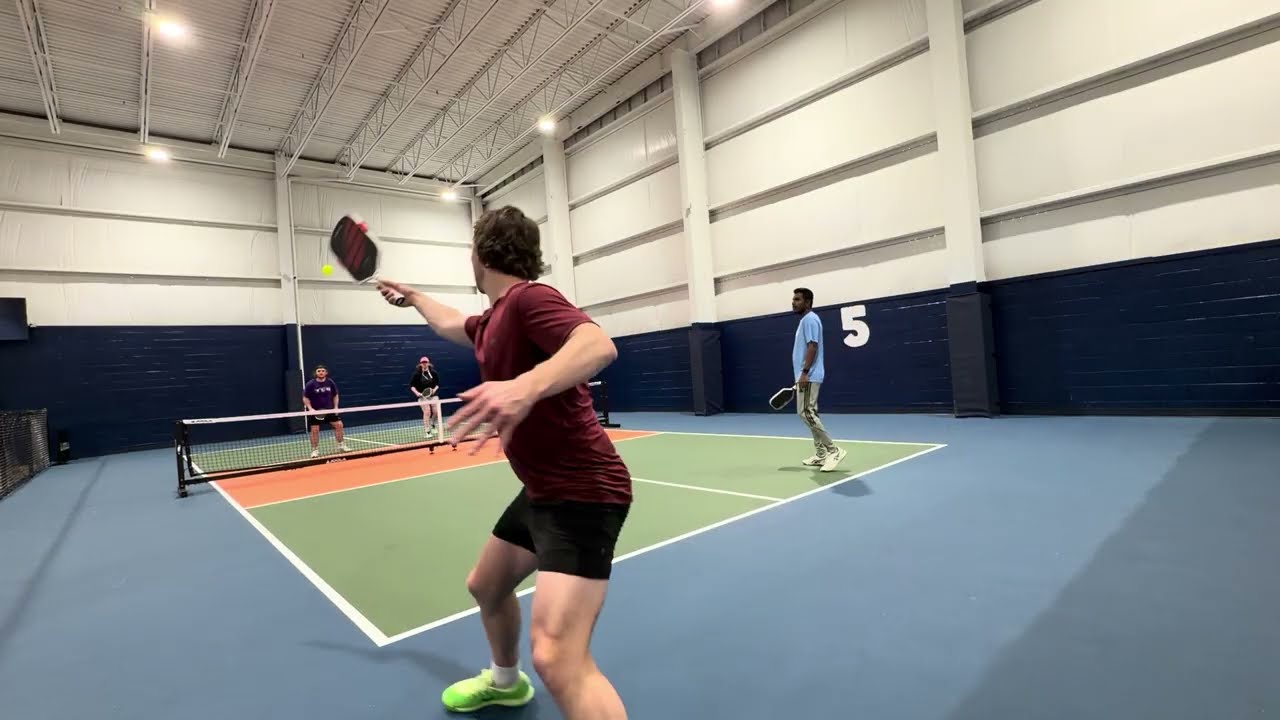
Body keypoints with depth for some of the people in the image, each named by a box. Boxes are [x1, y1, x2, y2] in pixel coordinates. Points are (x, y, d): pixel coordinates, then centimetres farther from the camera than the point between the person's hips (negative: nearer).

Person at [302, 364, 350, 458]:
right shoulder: (310, 384, -10)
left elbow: (335, 395, 10)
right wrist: (310, 408, -16)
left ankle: (341, 446, 13)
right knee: (314, 430, -5)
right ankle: (315, 450, 10)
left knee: (339, 425, -2)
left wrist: (336, 407, 0)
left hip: (329, 409, 3)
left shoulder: (330, 382, -1)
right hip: (315, 411, -3)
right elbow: (305, 398, -3)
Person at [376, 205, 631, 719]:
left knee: (557, 658, -21)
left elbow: (599, 345, -37)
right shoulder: (492, 320, 13)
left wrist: (527, 387, -52)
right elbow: (451, 324, 37)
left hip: (583, 489, -10)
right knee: (485, 587, 28)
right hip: (543, 489, 11)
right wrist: (410, 297, 50)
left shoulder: (528, 298, -18)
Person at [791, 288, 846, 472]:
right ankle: (822, 454, 14)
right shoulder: (804, 320, 19)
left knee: (806, 413, -13)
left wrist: (804, 372, -25)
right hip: (806, 377, 11)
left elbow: (813, 347, -20)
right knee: (809, 414, 10)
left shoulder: (810, 319, -11)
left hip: (809, 376, -11)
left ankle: (833, 450, -8)